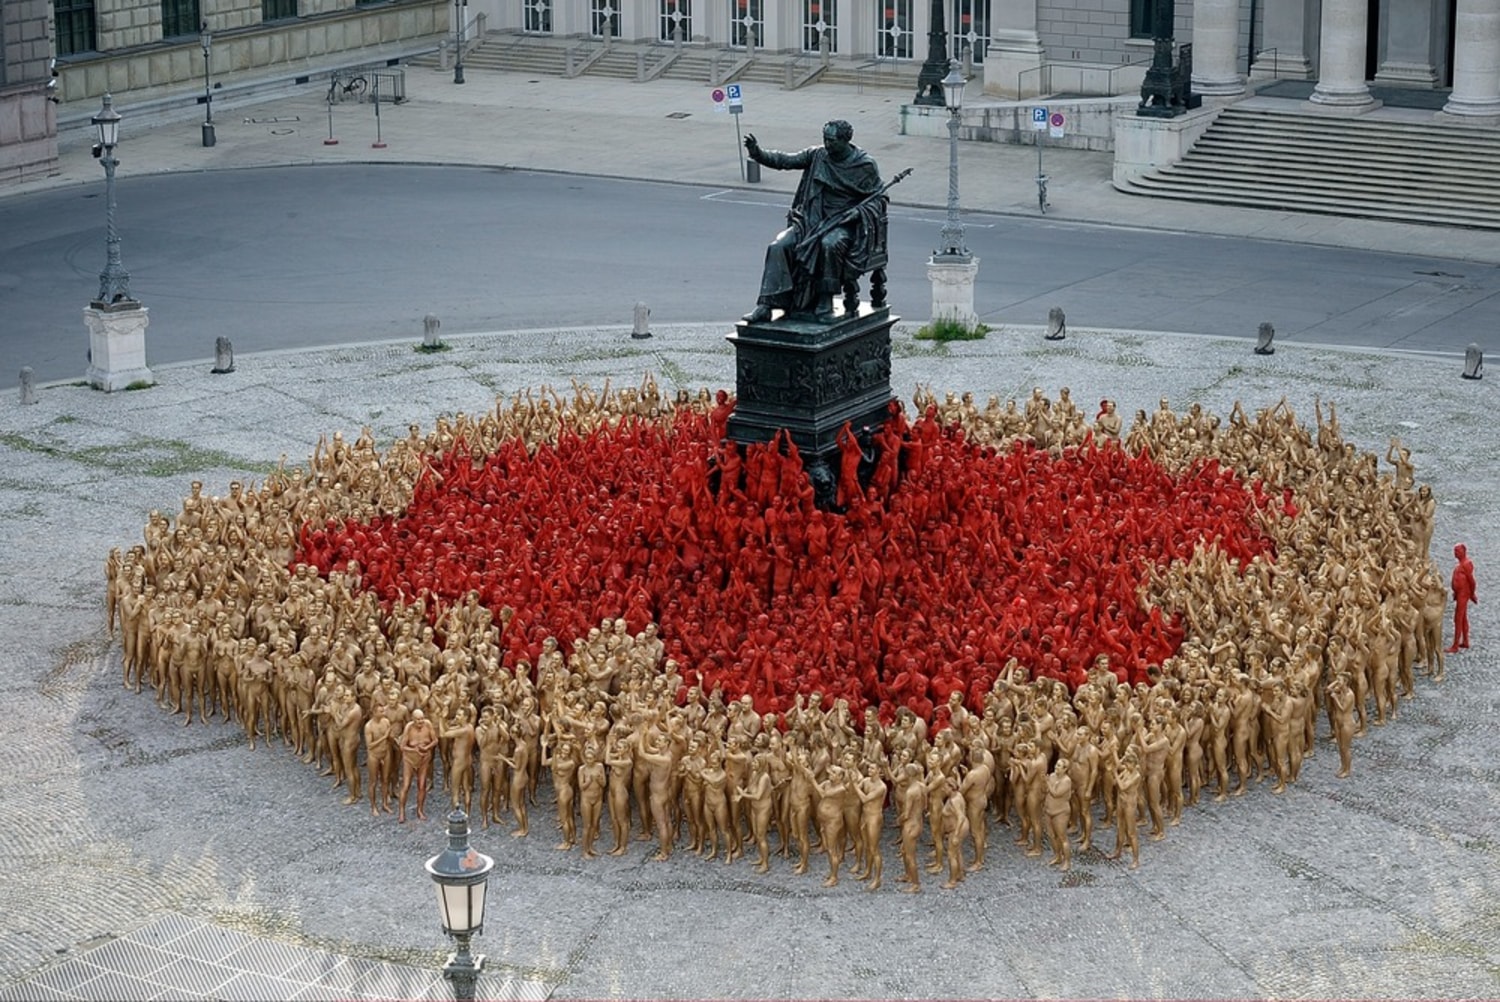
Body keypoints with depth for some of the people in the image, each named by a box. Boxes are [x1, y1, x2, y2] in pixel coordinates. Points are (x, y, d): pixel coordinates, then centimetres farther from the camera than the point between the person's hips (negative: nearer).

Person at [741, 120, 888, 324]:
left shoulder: (865, 165, -2)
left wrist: (856, 212, -14)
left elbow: (877, 199, 3)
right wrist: (757, 153, -16)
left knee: (829, 245, -38)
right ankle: (766, 305, -21)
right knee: (779, 246, -19)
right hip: (813, 219, 4)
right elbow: (785, 160, -1)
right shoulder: (817, 156, 5)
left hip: (845, 223, -4)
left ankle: (825, 302, -26)